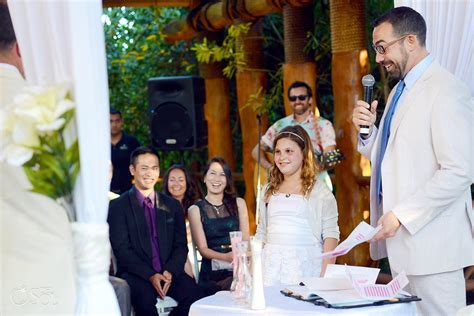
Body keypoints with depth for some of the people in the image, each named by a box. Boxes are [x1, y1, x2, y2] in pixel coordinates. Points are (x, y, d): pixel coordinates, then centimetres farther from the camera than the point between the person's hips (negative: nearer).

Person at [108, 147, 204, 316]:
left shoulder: (173, 205, 16)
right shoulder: (118, 206, 3)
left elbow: (181, 246, 11)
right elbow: (121, 249, -5)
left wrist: (170, 272, -9)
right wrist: (150, 275, -16)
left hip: (169, 273, 4)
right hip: (136, 274, -4)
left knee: (195, 296, -25)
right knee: (146, 301, -36)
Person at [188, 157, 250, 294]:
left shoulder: (239, 203, 14)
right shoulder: (195, 210, 7)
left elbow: (245, 241, 7)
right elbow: (203, 248, 0)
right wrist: (226, 257, -20)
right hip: (212, 274, -2)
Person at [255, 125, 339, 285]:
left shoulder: (319, 190, 1)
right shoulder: (269, 191, 16)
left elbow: (331, 234, -4)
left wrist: (326, 275, -14)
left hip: (304, 266, -4)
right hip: (271, 265, 4)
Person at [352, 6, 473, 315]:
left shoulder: (446, 90, -13)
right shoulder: (400, 91, 16)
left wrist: (400, 216, -20)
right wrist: (368, 128, 2)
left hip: (431, 240, -9)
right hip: (402, 236, 9)